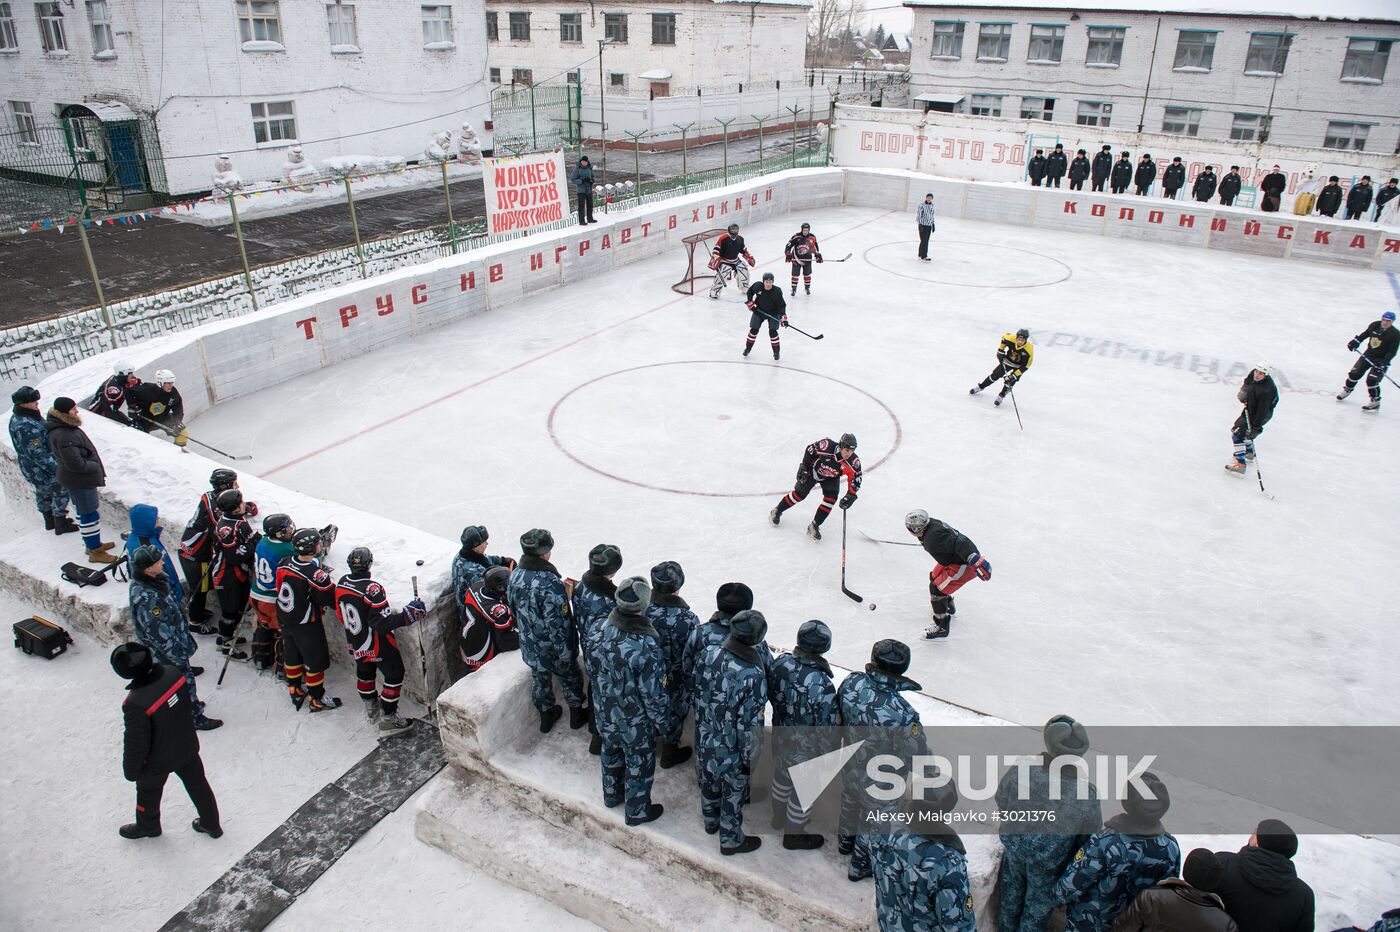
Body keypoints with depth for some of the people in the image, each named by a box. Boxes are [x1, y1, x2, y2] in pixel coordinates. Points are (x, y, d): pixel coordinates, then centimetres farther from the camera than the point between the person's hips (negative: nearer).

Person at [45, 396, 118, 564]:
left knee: (84, 511, 22)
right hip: (79, 481, -11)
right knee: (90, 514, 0)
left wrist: (95, 465, 8)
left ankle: (93, 544, 37)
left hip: (76, 479, 11)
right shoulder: (64, 436, -29)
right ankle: (95, 552, 10)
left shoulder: (65, 427, 4)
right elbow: (74, 463, -29)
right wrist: (95, 467, -14)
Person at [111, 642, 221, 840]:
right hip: (188, 747, 5)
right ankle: (211, 824, 43)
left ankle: (148, 826, 54)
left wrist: (131, 770, -3)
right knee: (197, 784, 24)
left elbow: (136, 742, -23)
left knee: (148, 792, 26)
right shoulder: (173, 674, -21)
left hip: (158, 760, -5)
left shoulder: (136, 704, -38)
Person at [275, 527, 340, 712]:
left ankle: (295, 690, 42)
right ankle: (316, 699, 21)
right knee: (316, 660, 9)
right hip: (306, 626, -7)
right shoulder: (315, 574, -30)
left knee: (292, 655, 24)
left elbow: (280, 588, 7)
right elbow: (332, 599, -22)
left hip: (285, 619, 7)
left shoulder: (284, 565, -8)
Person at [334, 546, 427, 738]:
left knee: (364, 671, 27)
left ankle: (371, 708, 48)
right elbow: (383, 623, -30)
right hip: (378, 646, -7)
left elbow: (341, 615, 7)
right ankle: (388, 719, 13)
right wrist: (409, 613, -28)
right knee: (394, 674, 9)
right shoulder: (372, 589, -31)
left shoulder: (342, 584, -9)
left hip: (355, 643, 7)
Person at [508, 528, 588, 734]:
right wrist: (566, 653, -18)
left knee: (539, 680, 27)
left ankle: (546, 716, 47)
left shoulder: (515, 574, -11)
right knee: (570, 678, 22)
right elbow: (558, 624, -30)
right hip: (554, 648, -5)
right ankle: (577, 714, 43)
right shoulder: (551, 584, -34)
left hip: (530, 645, 6)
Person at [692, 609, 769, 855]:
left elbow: (698, 696, -1)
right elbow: (750, 725, -25)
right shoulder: (753, 677, -34)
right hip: (731, 751, -5)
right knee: (733, 795, 20)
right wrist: (751, 758, -9)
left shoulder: (709, 654, -17)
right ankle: (731, 840, 43)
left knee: (709, 781, 31)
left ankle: (710, 821, 56)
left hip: (704, 742, 6)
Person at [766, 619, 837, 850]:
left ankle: (779, 817, 56)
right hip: (804, 750, -6)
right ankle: (793, 835, 42)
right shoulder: (823, 686, -36)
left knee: (781, 777, 31)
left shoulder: (780, 662, -19)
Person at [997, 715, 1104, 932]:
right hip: (1050, 864, -2)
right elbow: (1091, 836, -15)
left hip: (1014, 850, 2)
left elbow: (1001, 802, -9)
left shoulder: (1020, 770, -28)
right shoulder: (1086, 793, -31)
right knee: (1039, 905, 24)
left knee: (1011, 896, 28)